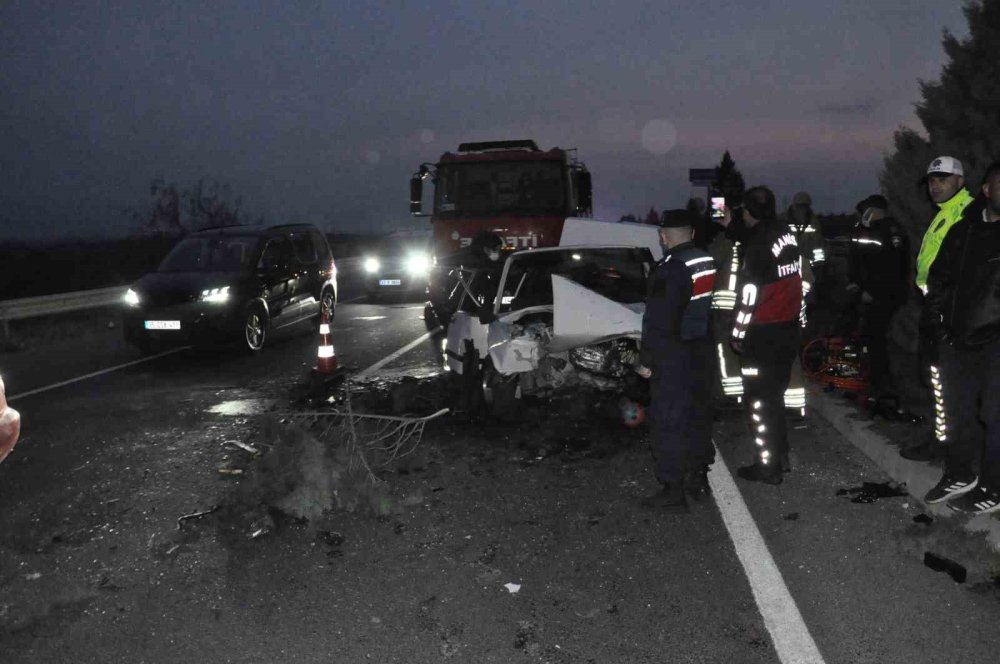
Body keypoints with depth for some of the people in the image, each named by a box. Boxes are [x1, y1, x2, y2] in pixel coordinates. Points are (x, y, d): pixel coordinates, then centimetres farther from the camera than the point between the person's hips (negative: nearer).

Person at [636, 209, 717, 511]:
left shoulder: (669, 270, -20)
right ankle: (698, 477, 32)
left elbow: (658, 322, -20)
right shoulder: (709, 262, 4)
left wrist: (646, 360, -11)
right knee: (699, 415, 18)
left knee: (668, 423, 0)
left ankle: (673, 492, 5)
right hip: (703, 353, 8)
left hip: (674, 360, -8)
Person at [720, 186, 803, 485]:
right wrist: (731, 223, 23)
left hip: (763, 335, -8)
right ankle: (780, 456, 29)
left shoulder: (759, 244, -19)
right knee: (775, 395, 19)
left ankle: (768, 466, 8)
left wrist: (738, 334, -10)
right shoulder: (785, 232, 5)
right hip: (789, 329, 8)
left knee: (759, 402, 2)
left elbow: (749, 294, -18)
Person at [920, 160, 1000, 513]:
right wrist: (934, 320, 6)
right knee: (958, 411, 16)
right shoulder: (963, 231, 11)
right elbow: (938, 277, 16)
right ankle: (959, 475, 32)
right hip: (958, 339, 5)